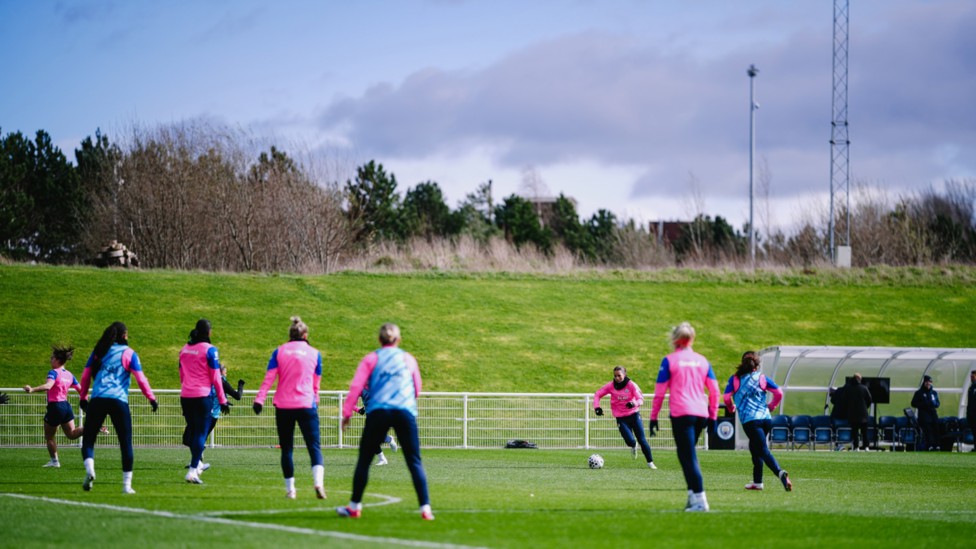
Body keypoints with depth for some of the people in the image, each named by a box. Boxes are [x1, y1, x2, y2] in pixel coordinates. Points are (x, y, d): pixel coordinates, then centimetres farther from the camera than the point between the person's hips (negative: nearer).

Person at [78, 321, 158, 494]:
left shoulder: (98, 352, 13)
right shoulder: (128, 353, 5)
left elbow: (85, 376, 13)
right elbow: (140, 378, 1)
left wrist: (83, 397, 24)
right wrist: (151, 398, 9)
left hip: (97, 400, 2)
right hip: (119, 401, -2)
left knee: (88, 439, 7)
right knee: (126, 443, 7)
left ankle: (89, 470, -21)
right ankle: (127, 484, 5)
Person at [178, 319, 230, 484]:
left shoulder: (185, 349, 9)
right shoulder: (209, 350, -9)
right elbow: (216, 378, -9)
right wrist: (222, 400, -4)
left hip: (185, 396, 6)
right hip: (203, 396, -6)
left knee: (191, 430, 18)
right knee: (201, 433, -3)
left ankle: (197, 464, 30)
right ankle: (192, 470, -9)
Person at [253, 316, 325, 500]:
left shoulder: (279, 352, 5)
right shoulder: (314, 353, 6)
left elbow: (269, 378, -4)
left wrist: (260, 399, -9)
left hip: (283, 407, 1)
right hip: (306, 405, -1)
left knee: (286, 448, 11)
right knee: (314, 446, -4)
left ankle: (290, 489, 9)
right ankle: (318, 481, -27)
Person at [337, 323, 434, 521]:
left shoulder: (371, 359, 11)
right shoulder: (408, 359, 17)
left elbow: (356, 387, 1)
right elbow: (417, 389, 22)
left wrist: (347, 413, 3)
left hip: (378, 412, -1)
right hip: (405, 412, 1)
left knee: (364, 460, 9)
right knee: (414, 462, 2)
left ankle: (355, 506, 12)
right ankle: (425, 508, -7)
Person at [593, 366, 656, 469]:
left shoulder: (631, 385, -10)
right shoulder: (611, 386, -4)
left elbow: (640, 399, -18)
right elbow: (597, 394, 4)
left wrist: (634, 403, -40)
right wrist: (596, 407, -11)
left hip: (634, 415, -1)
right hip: (621, 418, 1)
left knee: (642, 439, -2)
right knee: (630, 441, -14)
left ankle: (650, 462, 13)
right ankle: (633, 446, 25)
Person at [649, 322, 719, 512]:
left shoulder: (669, 360, 0)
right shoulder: (702, 361, 13)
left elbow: (659, 391, -1)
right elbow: (714, 390, 11)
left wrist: (653, 417, 4)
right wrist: (713, 416, 18)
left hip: (681, 414, -5)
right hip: (701, 414, 5)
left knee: (688, 457, -5)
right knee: (688, 455, 18)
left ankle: (700, 500, -14)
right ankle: (693, 495, 12)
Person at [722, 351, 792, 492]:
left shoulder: (735, 379, 5)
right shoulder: (762, 378, 11)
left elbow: (726, 397, -1)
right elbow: (779, 393, 4)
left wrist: (731, 408, 19)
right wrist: (771, 406, 19)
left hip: (749, 420, -4)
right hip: (766, 418, 4)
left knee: (763, 451, -10)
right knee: (755, 448, 23)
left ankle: (780, 472, -35)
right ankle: (757, 481, 22)